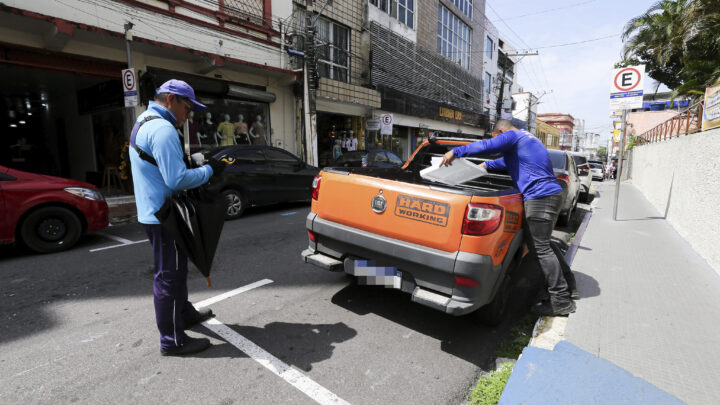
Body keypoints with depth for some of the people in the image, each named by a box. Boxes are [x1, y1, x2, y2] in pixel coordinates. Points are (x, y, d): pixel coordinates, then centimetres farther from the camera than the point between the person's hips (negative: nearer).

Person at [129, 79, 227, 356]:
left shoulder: (143, 123, 15)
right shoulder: (163, 129, -20)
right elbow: (177, 179, -27)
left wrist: (198, 167, 9)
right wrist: (209, 170, -13)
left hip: (152, 212, 11)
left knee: (175, 269, 23)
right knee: (169, 276, -1)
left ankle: (184, 314, 41)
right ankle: (172, 341, 12)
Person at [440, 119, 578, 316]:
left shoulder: (512, 136, -6)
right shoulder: (527, 138, 24)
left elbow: (486, 146, -22)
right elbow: (509, 160, 37)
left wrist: (456, 151, -14)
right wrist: (486, 166, 43)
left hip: (539, 197, -10)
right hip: (553, 194, 10)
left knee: (541, 248, -4)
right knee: (543, 243, 21)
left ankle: (561, 301, 4)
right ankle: (568, 285, 32)